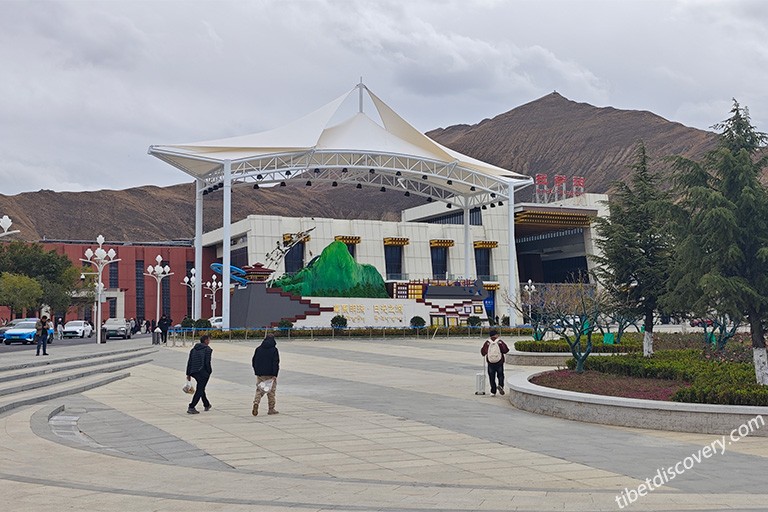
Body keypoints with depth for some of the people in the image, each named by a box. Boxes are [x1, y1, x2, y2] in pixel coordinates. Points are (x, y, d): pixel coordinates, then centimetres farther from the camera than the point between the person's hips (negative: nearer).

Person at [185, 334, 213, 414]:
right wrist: (209, 371, -1)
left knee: (201, 388, 22)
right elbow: (207, 362, -15)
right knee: (200, 390, -3)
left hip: (194, 372, 7)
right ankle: (191, 408, -9)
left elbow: (189, 362, 11)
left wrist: (188, 374, 14)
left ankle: (207, 405, 36)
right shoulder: (207, 349, -8)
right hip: (203, 372, -7)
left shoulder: (193, 349, 12)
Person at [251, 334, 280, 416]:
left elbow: (253, 361, 11)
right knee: (271, 391, 7)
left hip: (260, 374, 3)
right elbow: (275, 363, -12)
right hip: (270, 375, -3)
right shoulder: (274, 350, -6)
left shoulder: (258, 349, 7)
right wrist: (274, 375, -12)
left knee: (259, 390, 9)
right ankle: (271, 409, 11)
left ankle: (256, 403, -16)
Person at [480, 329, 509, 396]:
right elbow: (505, 350, -11)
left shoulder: (487, 343, -5)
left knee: (492, 377, 8)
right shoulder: (500, 342, -8)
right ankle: (500, 385, -12)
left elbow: (483, 352, -6)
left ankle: (493, 392, 5)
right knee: (500, 375, 14)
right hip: (499, 362, -1)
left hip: (490, 363, 1)